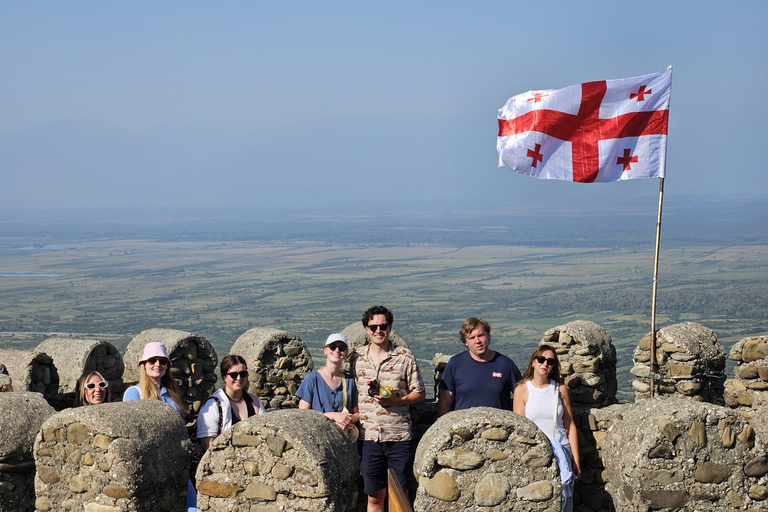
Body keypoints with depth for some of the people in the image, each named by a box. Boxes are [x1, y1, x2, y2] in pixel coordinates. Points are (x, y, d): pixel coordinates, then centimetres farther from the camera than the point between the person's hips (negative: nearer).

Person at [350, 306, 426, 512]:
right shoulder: (356, 358, 7)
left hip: (399, 437, -1)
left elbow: (420, 393, 4)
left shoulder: (405, 357, 1)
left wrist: (397, 400, -12)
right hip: (369, 437, 2)